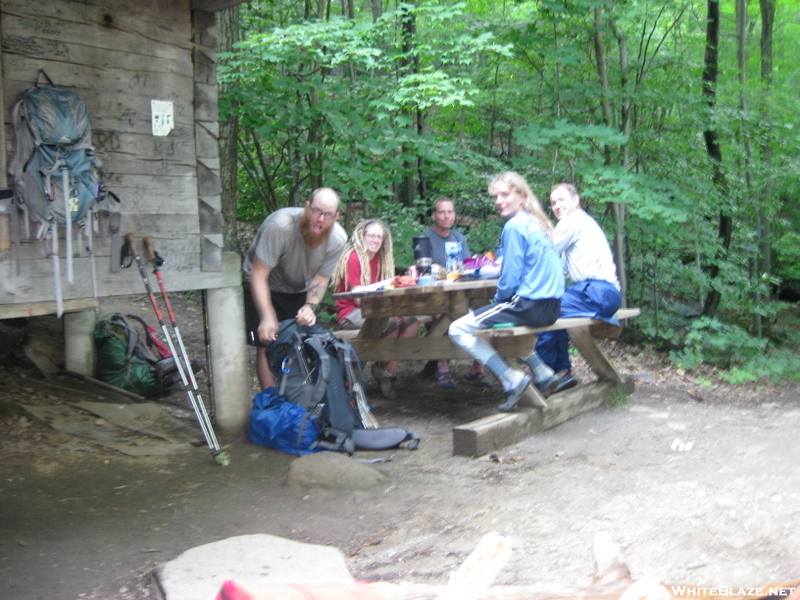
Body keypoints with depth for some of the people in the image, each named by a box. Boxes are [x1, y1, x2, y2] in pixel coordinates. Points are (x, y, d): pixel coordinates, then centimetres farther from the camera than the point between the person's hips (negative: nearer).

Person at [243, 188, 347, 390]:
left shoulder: (338, 238, -20)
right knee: (267, 346, -11)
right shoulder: (279, 226, -35)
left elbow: (320, 279, -11)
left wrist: (310, 306, -31)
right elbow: (259, 275, -32)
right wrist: (266, 317, -40)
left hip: (300, 291, 4)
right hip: (264, 287, -4)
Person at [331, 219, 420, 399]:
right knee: (390, 323, -31)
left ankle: (388, 371, -8)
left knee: (412, 321, -13)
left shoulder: (380, 259, 12)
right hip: (351, 312, -8)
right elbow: (358, 298, -16)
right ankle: (382, 370, -4)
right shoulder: (353, 258, -12)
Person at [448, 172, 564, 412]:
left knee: (458, 329, -4)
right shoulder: (538, 223, 14)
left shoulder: (514, 226, -13)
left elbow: (510, 278, -15)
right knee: (501, 321, 37)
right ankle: (542, 373, 24)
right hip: (549, 306, 9)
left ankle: (512, 379, -9)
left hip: (529, 306, -9)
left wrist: (498, 300, 3)